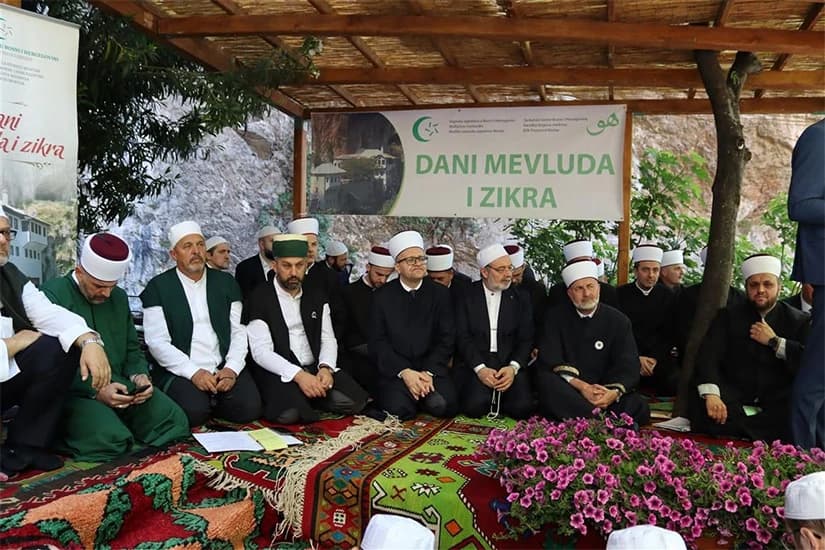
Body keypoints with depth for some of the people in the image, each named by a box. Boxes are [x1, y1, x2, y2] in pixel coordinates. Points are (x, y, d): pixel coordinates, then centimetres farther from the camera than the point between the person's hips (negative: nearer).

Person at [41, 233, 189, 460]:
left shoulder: (119, 297, 18)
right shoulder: (52, 295, -5)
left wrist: (140, 375, 0)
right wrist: (95, 391, -21)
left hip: (119, 386, 6)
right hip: (74, 392, -6)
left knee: (174, 421, -17)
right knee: (111, 439, -34)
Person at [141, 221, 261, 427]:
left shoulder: (226, 282, 14)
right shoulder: (158, 287, 3)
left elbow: (239, 331, 9)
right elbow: (157, 342, -5)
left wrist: (232, 368, -9)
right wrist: (194, 373, -16)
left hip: (225, 369, 3)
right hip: (181, 373, -3)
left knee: (249, 407, -22)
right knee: (193, 411, -31)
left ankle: (213, 403, 8)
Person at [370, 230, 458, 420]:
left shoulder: (440, 293, 7)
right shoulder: (383, 296, 5)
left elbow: (446, 338, 3)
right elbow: (377, 342, -1)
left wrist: (429, 372, -12)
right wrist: (404, 372, -14)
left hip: (432, 368, 1)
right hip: (395, 369, -1)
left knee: (444, 405, -26)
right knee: (398, 409, -28)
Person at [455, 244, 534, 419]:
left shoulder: (520, 299, 10)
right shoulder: (467, 297, 4)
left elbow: (526, 339, 4)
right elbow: (462, 337, -3)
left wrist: (513, 367, -14)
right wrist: (480, 368, -17)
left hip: (510, 364, 2)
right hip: (475, 363, -2)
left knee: (522, 407, -23)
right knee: (475, 407, -28)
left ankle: (497, 402, 9)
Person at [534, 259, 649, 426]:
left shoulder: (618, 320, 7)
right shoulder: (555, 317, 5)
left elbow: (628, 366, -1)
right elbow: (549, 359, -6)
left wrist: (615, 392, -24)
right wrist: (580, 386, -21)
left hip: (604, 389, 0)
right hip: (567, 390, 0)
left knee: (639, 408, -29)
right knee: (546, 381, -35)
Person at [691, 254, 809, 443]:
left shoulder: (798, 321, 7)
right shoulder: (729, 316, 8)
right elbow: (708, 356, -9)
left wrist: (775, 342, -12)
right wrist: (711, 394, -27)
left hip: (778, 404, 1)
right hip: (735, 400, 0)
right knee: (703, 408, -32)